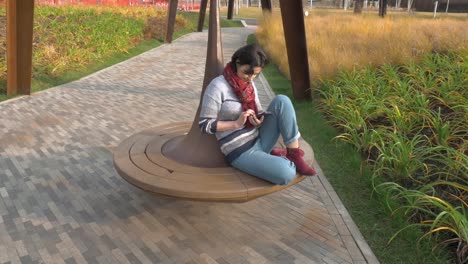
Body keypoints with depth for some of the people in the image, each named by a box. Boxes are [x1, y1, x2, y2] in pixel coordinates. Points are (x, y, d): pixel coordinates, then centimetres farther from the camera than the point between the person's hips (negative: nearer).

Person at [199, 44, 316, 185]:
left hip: (260, 139, 7)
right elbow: (205, 125, -13)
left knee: (281, 101, -14)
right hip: (240, 151, -7)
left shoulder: (249, 84, 7)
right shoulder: (218, 86, -14)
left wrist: (259, 120, -8)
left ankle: (294, 154, -9)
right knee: (286, 174, -29)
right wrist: (237, 123, -22)